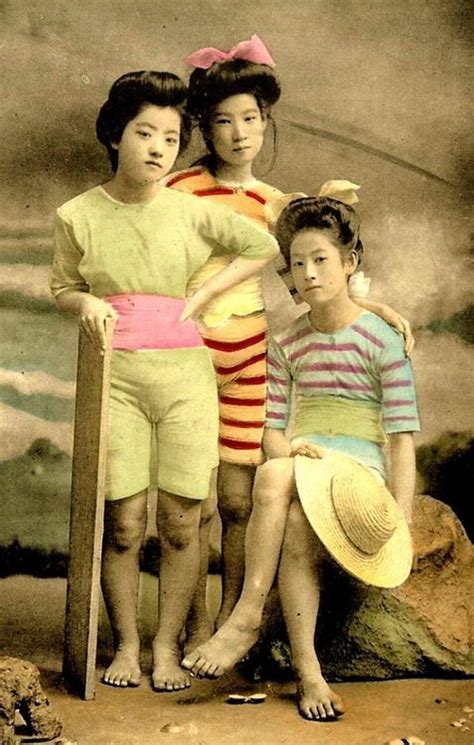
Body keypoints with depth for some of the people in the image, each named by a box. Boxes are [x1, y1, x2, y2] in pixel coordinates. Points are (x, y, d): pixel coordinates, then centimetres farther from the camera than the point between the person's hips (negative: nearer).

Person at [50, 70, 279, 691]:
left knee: (181, 524, 2)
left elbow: (264, 247, 13)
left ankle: (167, 647, 17)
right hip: (116, 377, 0)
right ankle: (126, 644, 18)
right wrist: (86, 303, -8)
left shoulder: (192, 212, 1)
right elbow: (62, 286, 16)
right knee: (123, 525, 0)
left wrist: (201, 297, 3)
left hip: (185, 376, 1)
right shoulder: (78, 216, 2)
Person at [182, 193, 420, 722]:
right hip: (299, 465, 4)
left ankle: (246, 619, -28)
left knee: (274, 479, -35)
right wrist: (291, 448, -14)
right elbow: (272, 429, 11)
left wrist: (399, 526, -14)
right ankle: (307, 668, -28)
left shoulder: (382, 342, -1)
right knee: (295, 524, -32)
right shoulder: (286, 346, 13)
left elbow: (402, 439, -5)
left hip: (359, 472, -4)